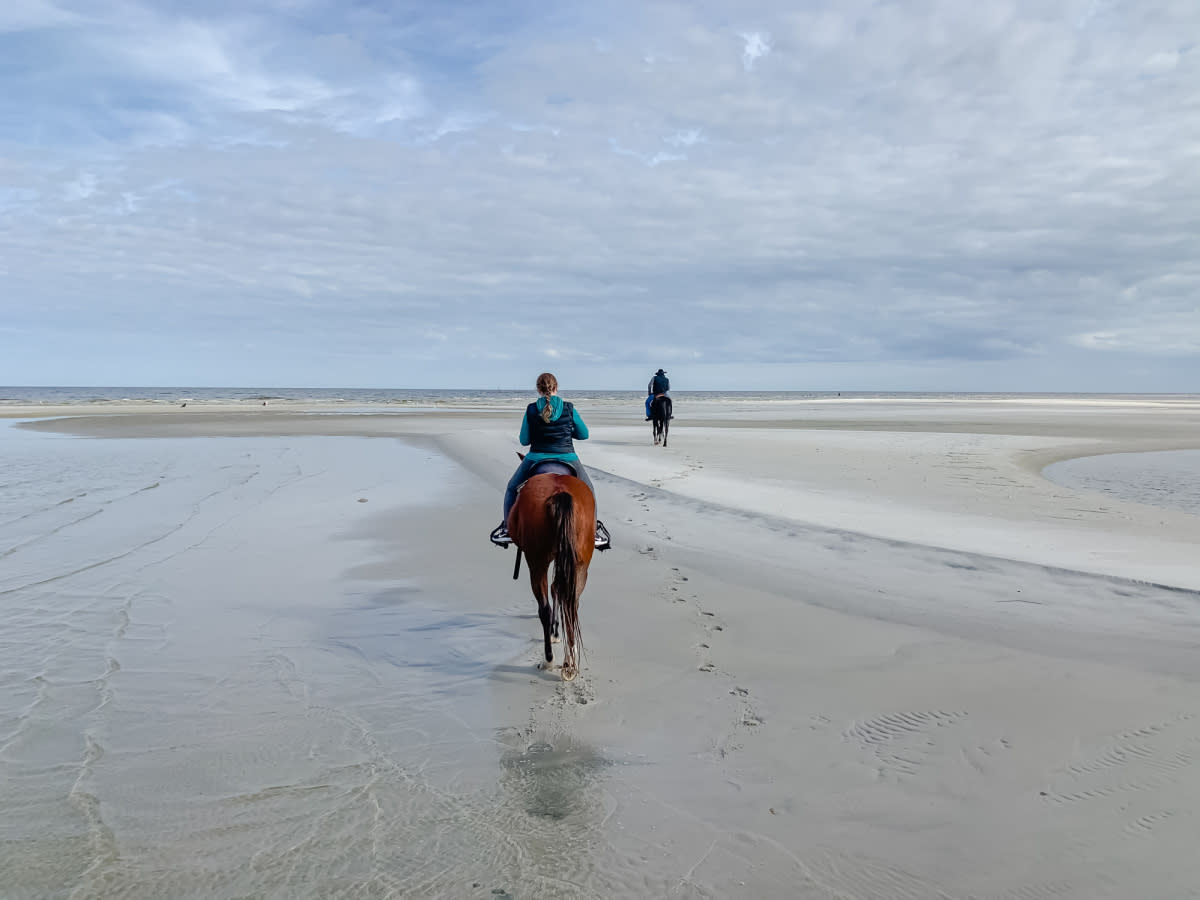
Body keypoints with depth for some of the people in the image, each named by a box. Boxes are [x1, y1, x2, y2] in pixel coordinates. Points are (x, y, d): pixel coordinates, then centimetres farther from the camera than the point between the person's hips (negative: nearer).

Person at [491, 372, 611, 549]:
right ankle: (594, 532, 24)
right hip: (567, 458, 0)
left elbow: (524, 440, 5)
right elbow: (584, 434, 10)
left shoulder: (531, 410, -3)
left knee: (512, 489, 26)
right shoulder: (569, 408, -3)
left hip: (536, 459, 0)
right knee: (588, 491, 25)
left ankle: (507, 529, 26)